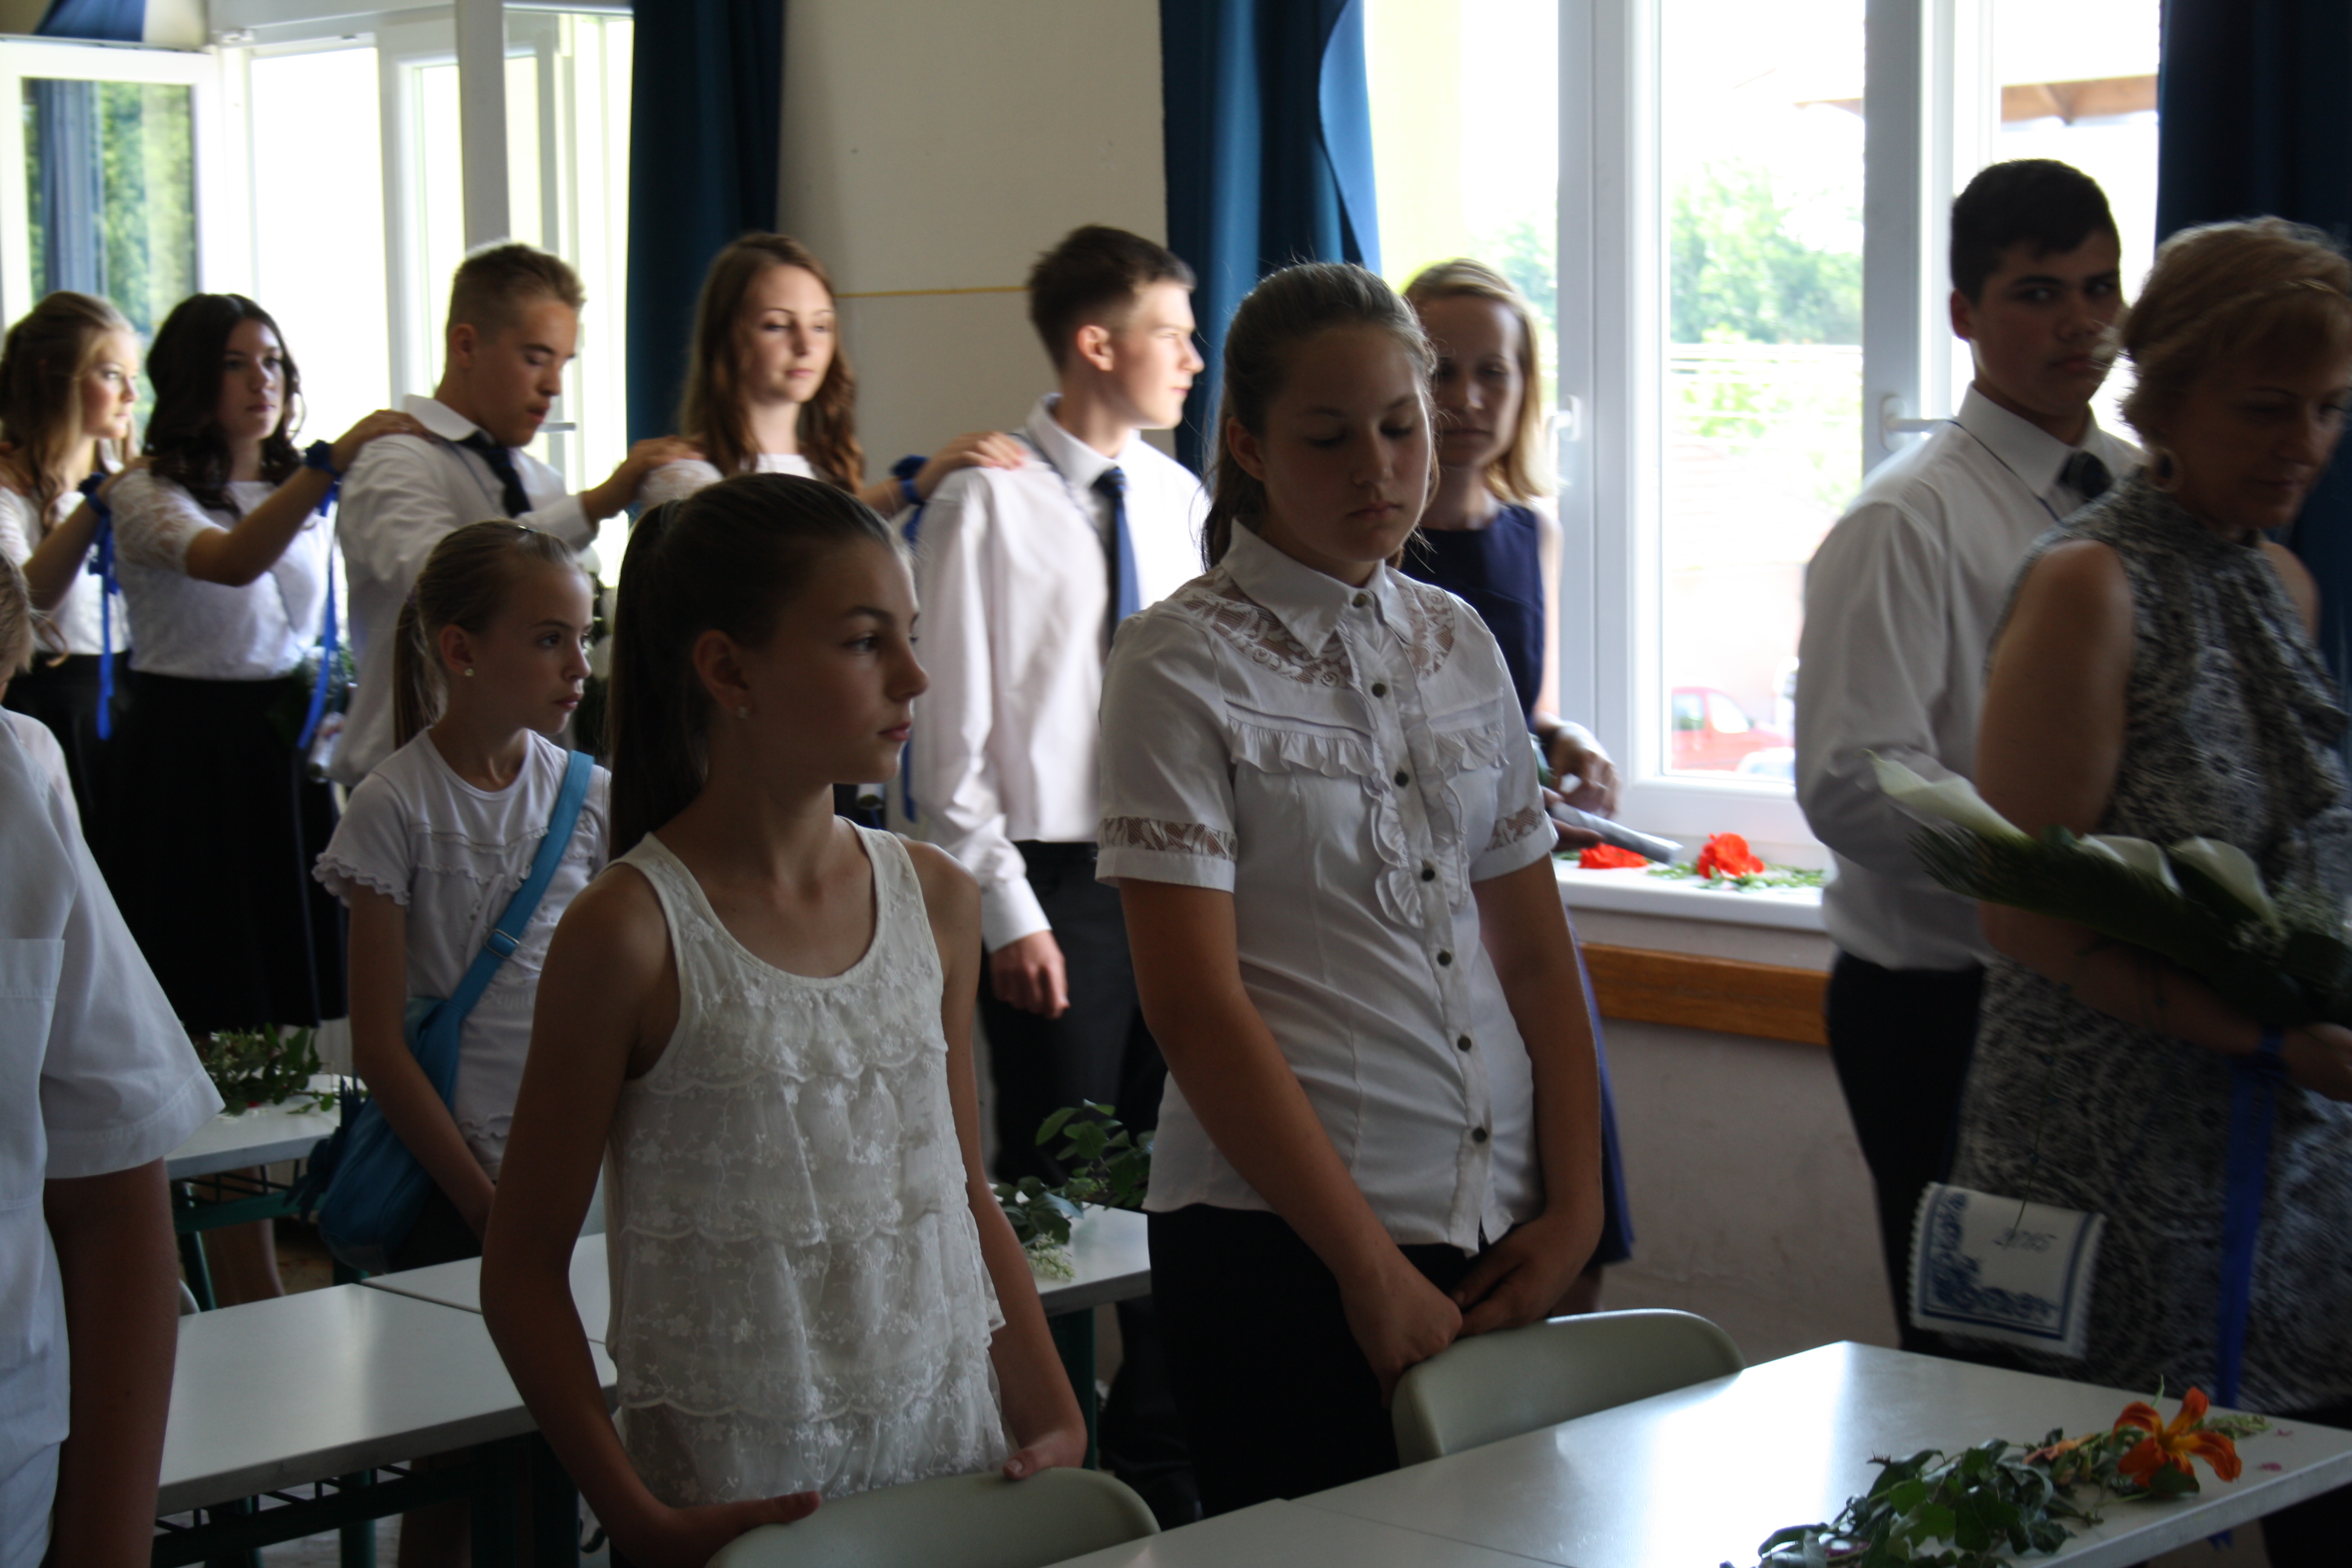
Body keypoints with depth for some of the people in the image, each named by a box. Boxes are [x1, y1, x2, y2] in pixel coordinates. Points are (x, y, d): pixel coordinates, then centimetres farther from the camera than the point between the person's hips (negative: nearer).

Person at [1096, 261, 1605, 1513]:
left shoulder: (1460, 645, 10)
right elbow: (1194, 1004, -13)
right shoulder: (1181, 666, -7)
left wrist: (1575, 1210, 0)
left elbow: (1534, 954, 11)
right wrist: (1375, 1272, -14)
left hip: (1497, 1241, 5)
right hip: (1282, 1247, -5)